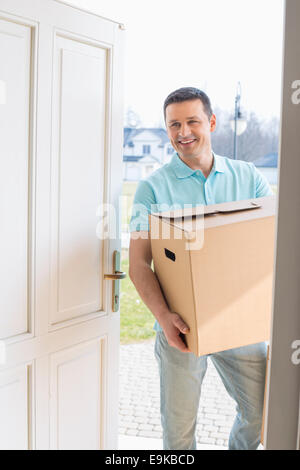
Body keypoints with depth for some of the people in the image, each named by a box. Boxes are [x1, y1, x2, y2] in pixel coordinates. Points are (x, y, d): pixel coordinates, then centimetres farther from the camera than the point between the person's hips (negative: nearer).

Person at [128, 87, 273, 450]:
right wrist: (163, 317, -24)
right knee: (179, 426, 9)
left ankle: (240, 447, 44)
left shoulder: (248, 177, 4)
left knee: (260, 410, 14)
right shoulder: (153, 188, -5)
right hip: (182, 324, -2)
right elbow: (139, 264, -9)